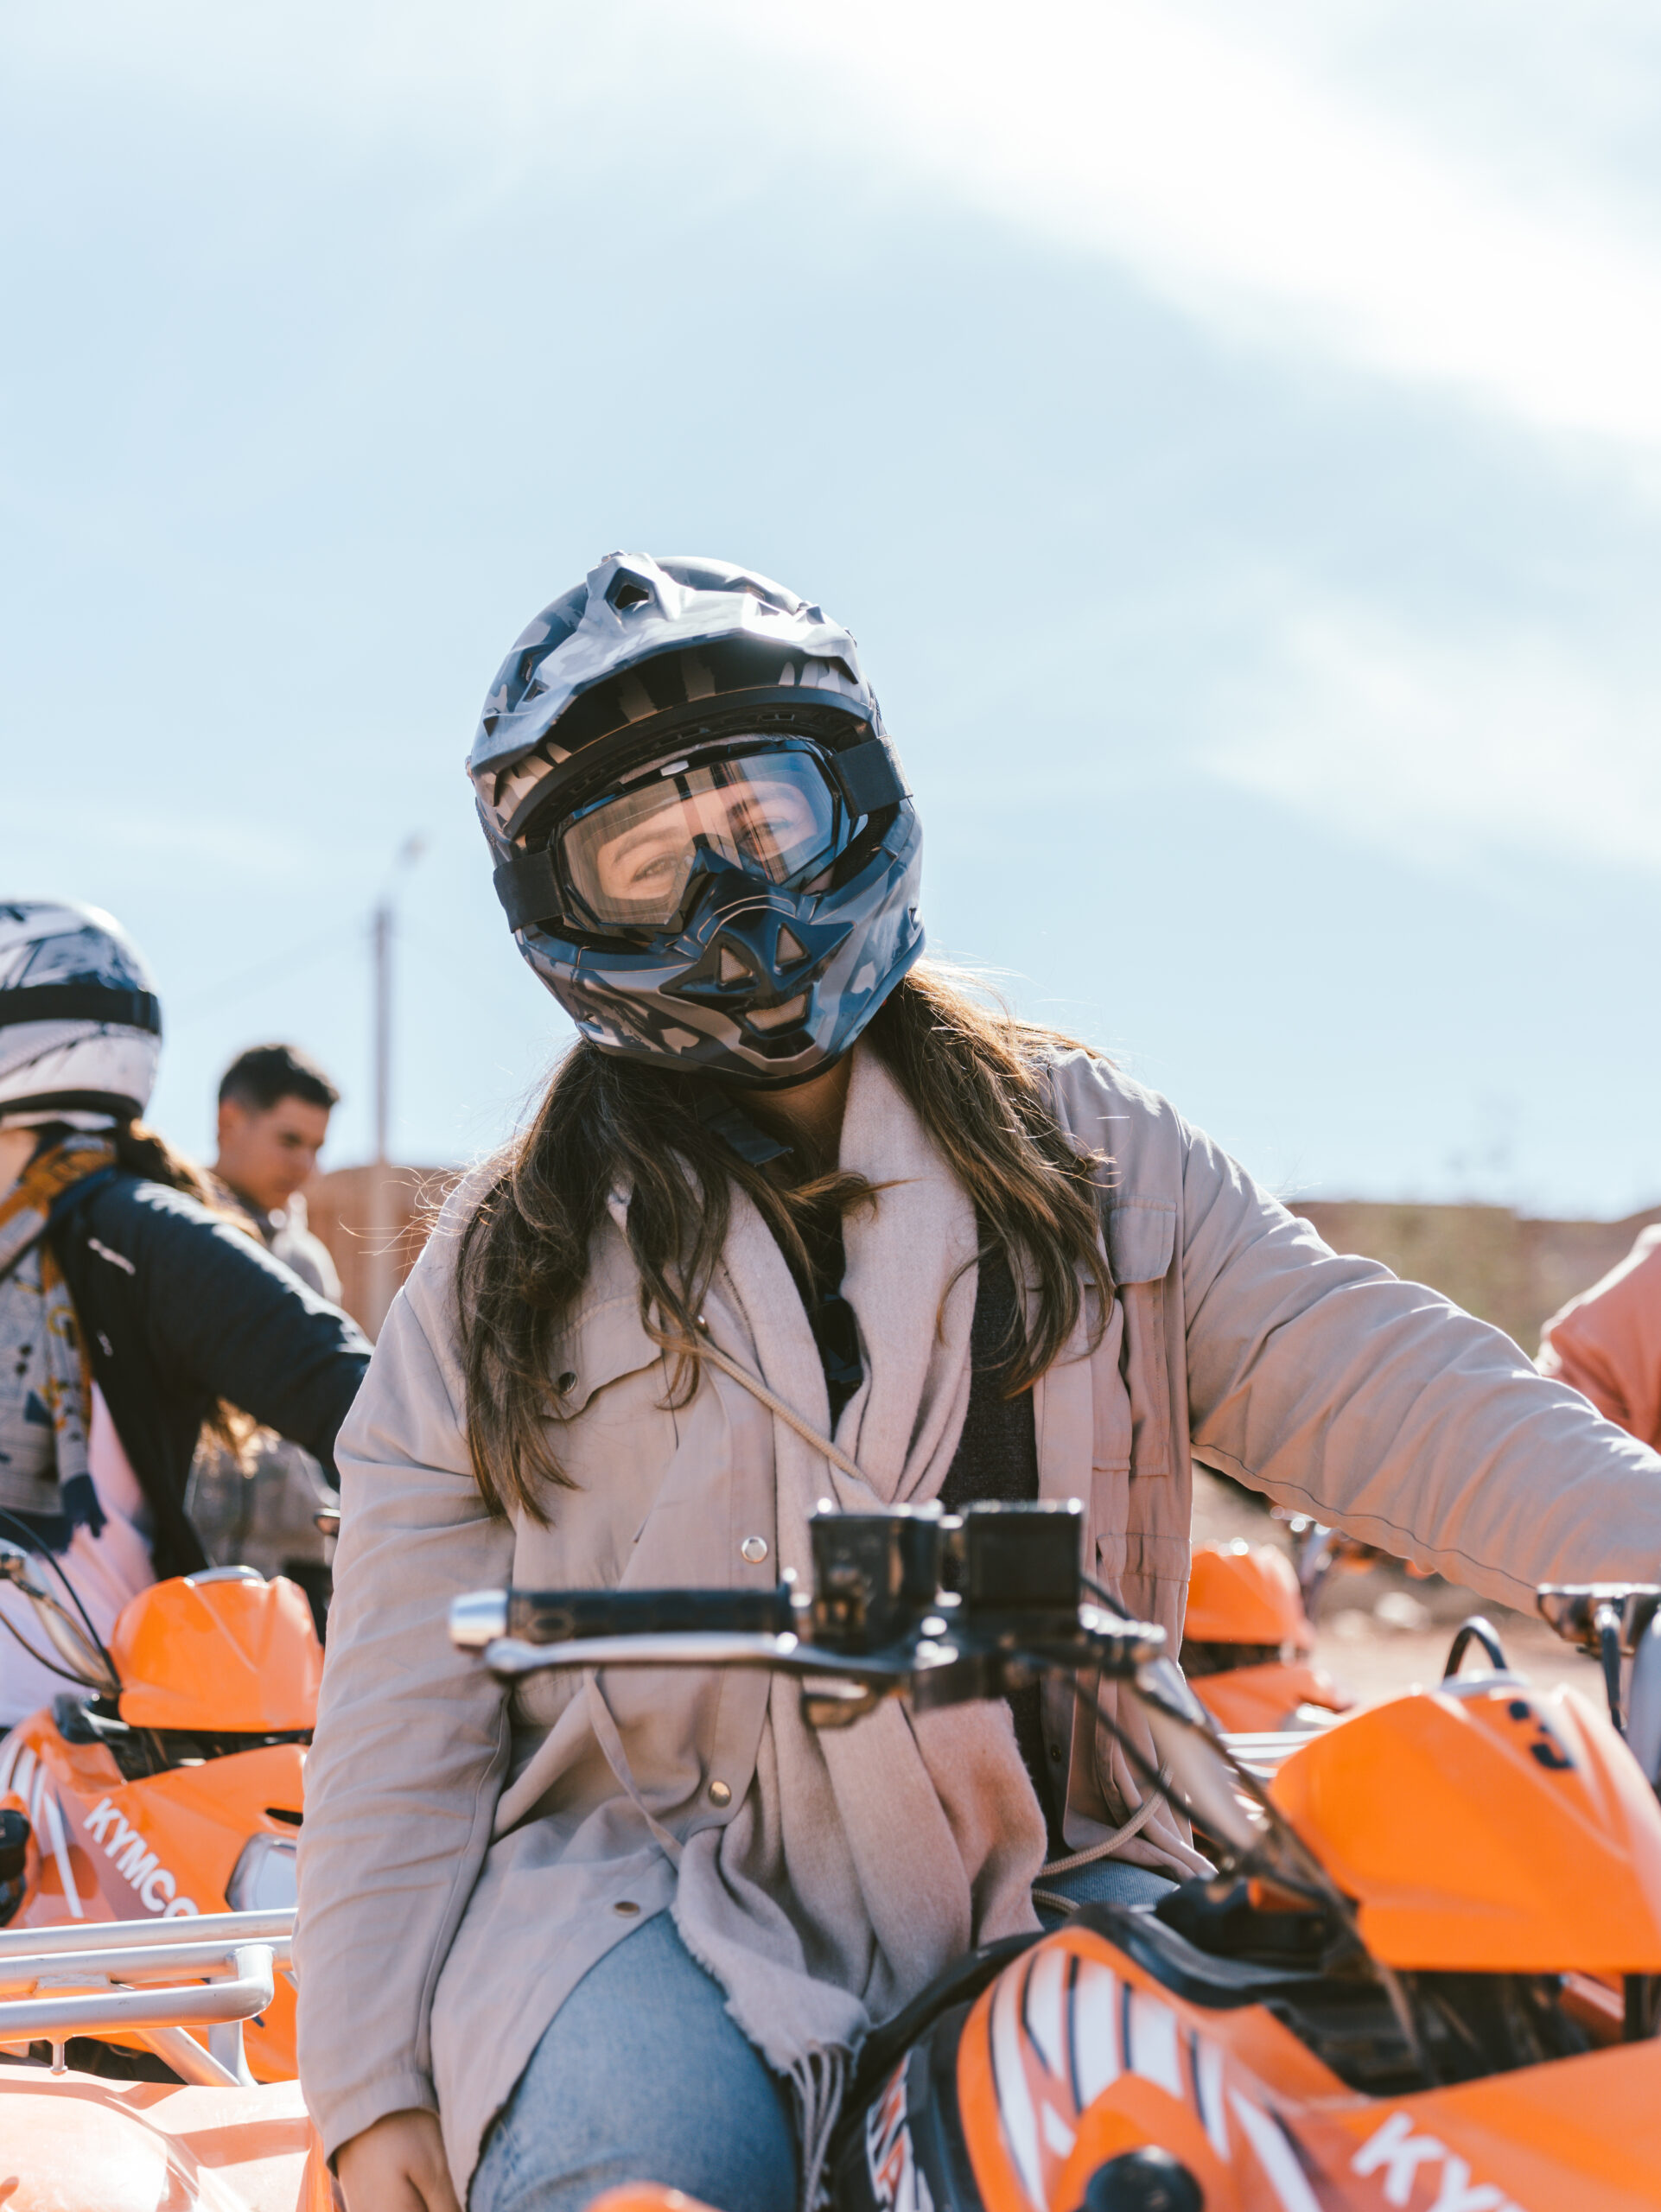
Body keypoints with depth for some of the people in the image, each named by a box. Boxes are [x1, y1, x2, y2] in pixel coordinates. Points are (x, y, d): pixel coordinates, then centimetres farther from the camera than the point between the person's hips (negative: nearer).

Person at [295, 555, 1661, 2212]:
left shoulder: (1086, 1149, 13)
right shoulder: (502, 1274, 11)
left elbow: (1364, 1382, 1)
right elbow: (404, 1716, 8)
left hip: (1045, 1889, 1)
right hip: (648, 1909, -1)